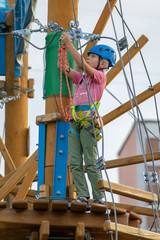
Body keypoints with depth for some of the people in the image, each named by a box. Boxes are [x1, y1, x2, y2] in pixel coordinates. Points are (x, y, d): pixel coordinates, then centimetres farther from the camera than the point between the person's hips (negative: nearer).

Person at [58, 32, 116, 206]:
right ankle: (83, 196, -4)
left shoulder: (100, 76, 2)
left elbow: (82, 64, -12)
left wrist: (69, 44, -9)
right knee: (75, 163, -2)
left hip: (89, 122, -7)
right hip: (75, 122, 7)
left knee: (91, 163, -8)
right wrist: (63, 47, 12)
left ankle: (99, 198, -5)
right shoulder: (81, 78, 24)